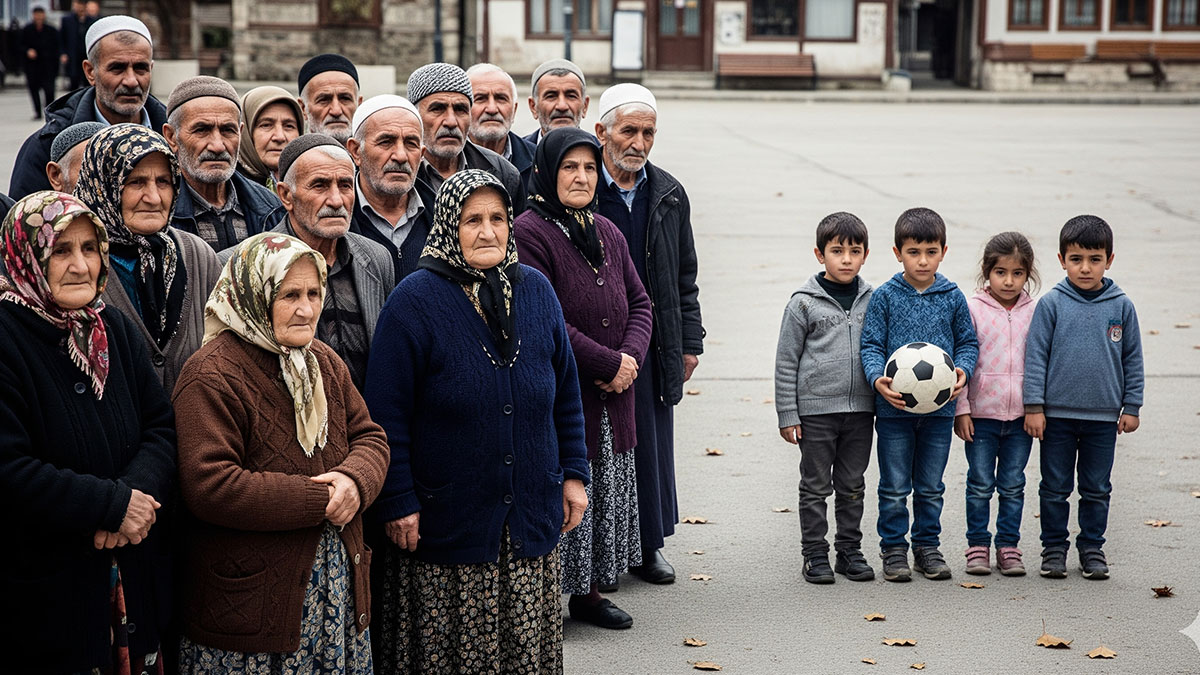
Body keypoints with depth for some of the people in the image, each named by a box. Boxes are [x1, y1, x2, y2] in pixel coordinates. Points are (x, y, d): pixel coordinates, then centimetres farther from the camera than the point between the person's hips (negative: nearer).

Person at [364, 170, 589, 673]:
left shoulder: (535, 290, 5)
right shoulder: (414, 301, -10)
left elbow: (565, 391, 13)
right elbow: (386, 414, -9)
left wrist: (574, 474, 9)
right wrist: (397, 504, -11)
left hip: (531, 516, 4)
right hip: (446, 522, -4)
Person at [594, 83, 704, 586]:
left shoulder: (669, 195, 9)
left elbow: (685, 278, 16)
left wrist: (689, 342, 12)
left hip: (653, 345, 4)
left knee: (651, 443, 9)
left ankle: (648, 543, 22)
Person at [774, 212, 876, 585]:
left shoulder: (872, 300, 5)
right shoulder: (804, 303, -4)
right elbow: (786, 362, -2)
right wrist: (787, 415, -5)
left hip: (860, 411, 3)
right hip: (816, 411, -3)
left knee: (852, 486, 12)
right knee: (816, 487, 5)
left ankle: (850, 550, 22)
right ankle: (815, 554, 14)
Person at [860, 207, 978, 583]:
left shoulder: (952, 297, 3)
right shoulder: (885, 296, -3)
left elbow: (967, 342, 10)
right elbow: (871, 345, -3)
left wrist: (962, 370, -10)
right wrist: (878, 378, -20)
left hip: (939, 408, 2)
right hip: (894, 407, -2)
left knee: (931, 487, 12)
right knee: (895, 487, 5)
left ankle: (927, 547, 25)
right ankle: (893, 548, 17)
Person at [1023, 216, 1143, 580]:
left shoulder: (1122, 306, 0)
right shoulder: (1051, 303, -4)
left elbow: (1133, 359, 8)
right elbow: (1036, 355, -2)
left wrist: (1132, 407, 6)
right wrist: (1033, 406, -6)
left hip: (1104, 416, 1)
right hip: (1057, 414, -1)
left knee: (1097, 489, 11)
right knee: (1055, 487, 7)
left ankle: (1092, 547, 24)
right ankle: (1054, 547, 20)